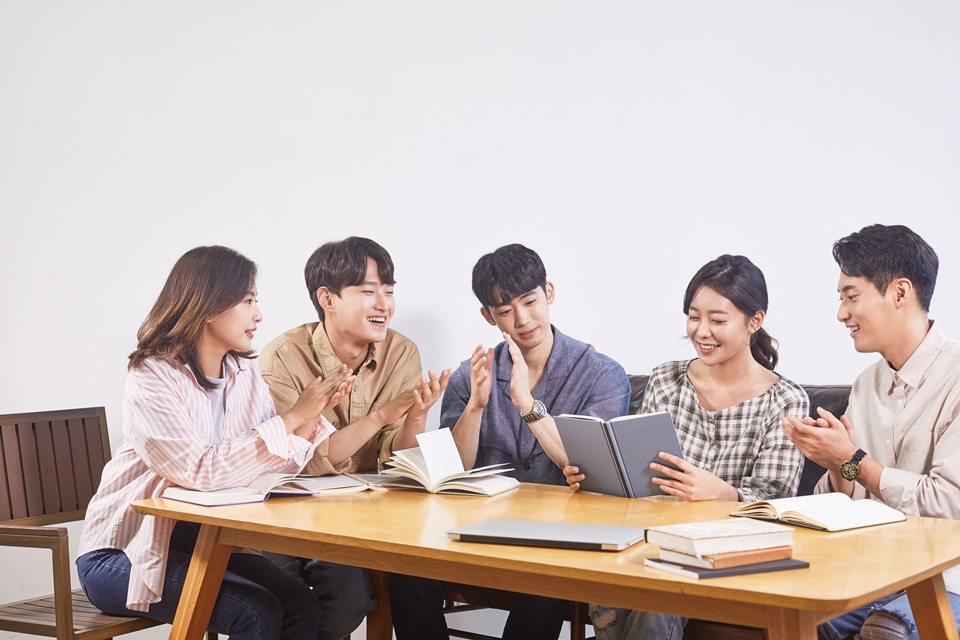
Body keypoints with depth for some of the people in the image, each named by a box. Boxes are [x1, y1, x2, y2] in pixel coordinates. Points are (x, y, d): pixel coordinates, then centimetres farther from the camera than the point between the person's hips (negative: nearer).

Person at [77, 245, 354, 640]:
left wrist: (312, 417, -16)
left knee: (299, 604, -18)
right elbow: (201, 472, -29)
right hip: (124, 555, -6)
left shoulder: (245, 374, 4)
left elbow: (277, 466, -1)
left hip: (206, 541, 6)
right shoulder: (152, 379, -16)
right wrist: (292, 417, -26)